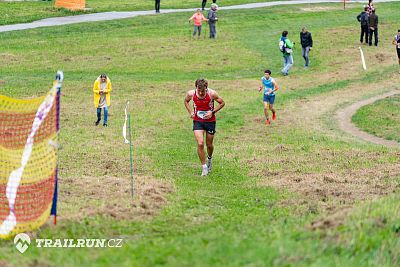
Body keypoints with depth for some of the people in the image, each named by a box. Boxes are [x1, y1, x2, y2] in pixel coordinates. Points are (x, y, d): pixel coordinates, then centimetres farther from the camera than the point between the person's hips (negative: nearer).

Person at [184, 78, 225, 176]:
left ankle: (209, 158, 45)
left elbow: (222, 103, -5)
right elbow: (186, 101, 9)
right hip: (197, 121, 0)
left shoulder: (212, 94, -19)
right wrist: (190, 112, -5)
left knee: (209, 145, 12)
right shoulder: (191, 94, -14)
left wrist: (212, 112, -16)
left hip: (210, 121, 0)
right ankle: (204, 167, -2)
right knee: (200, 144, -15)